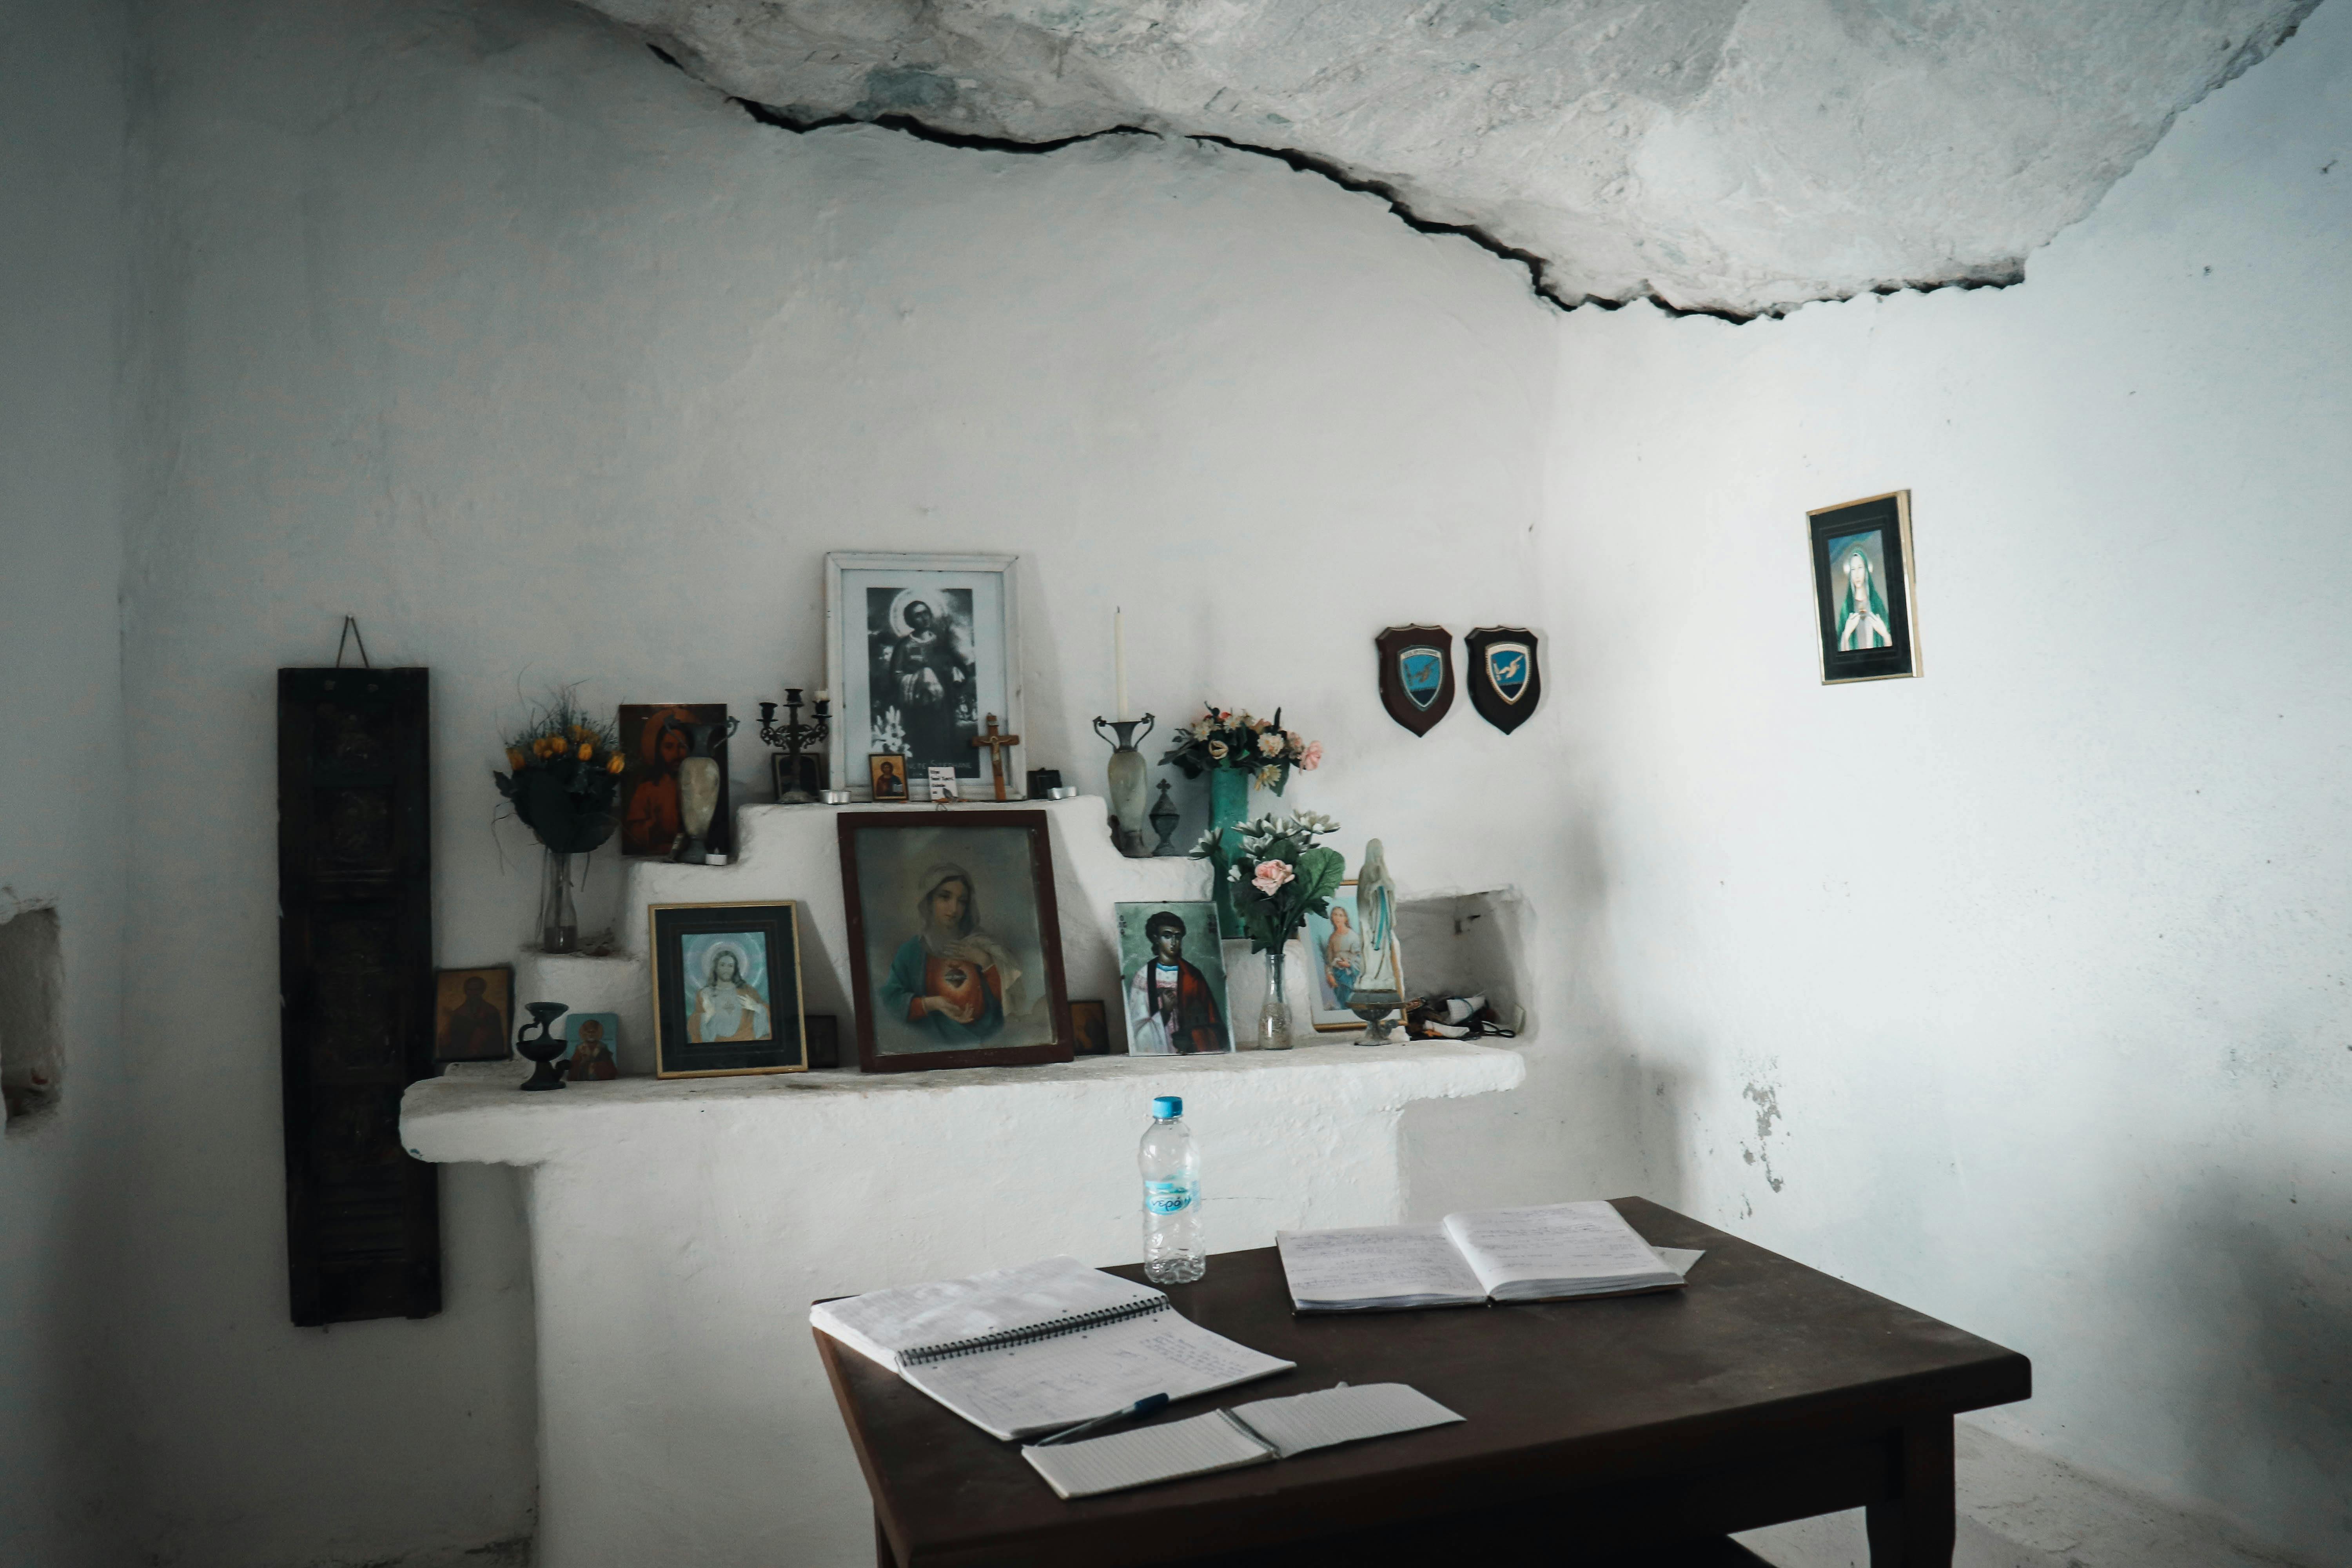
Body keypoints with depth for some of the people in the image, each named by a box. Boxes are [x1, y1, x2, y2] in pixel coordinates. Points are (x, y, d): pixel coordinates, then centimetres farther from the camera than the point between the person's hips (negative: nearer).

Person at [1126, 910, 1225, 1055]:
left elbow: (1211, 1023, 9)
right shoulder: (1144, 977, 4)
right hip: (1156, 1055, -1)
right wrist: (1164, 1012, -11)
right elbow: (1137, 1030, 1)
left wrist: (1191, 1041, -6)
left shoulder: (1194, 977, 9)